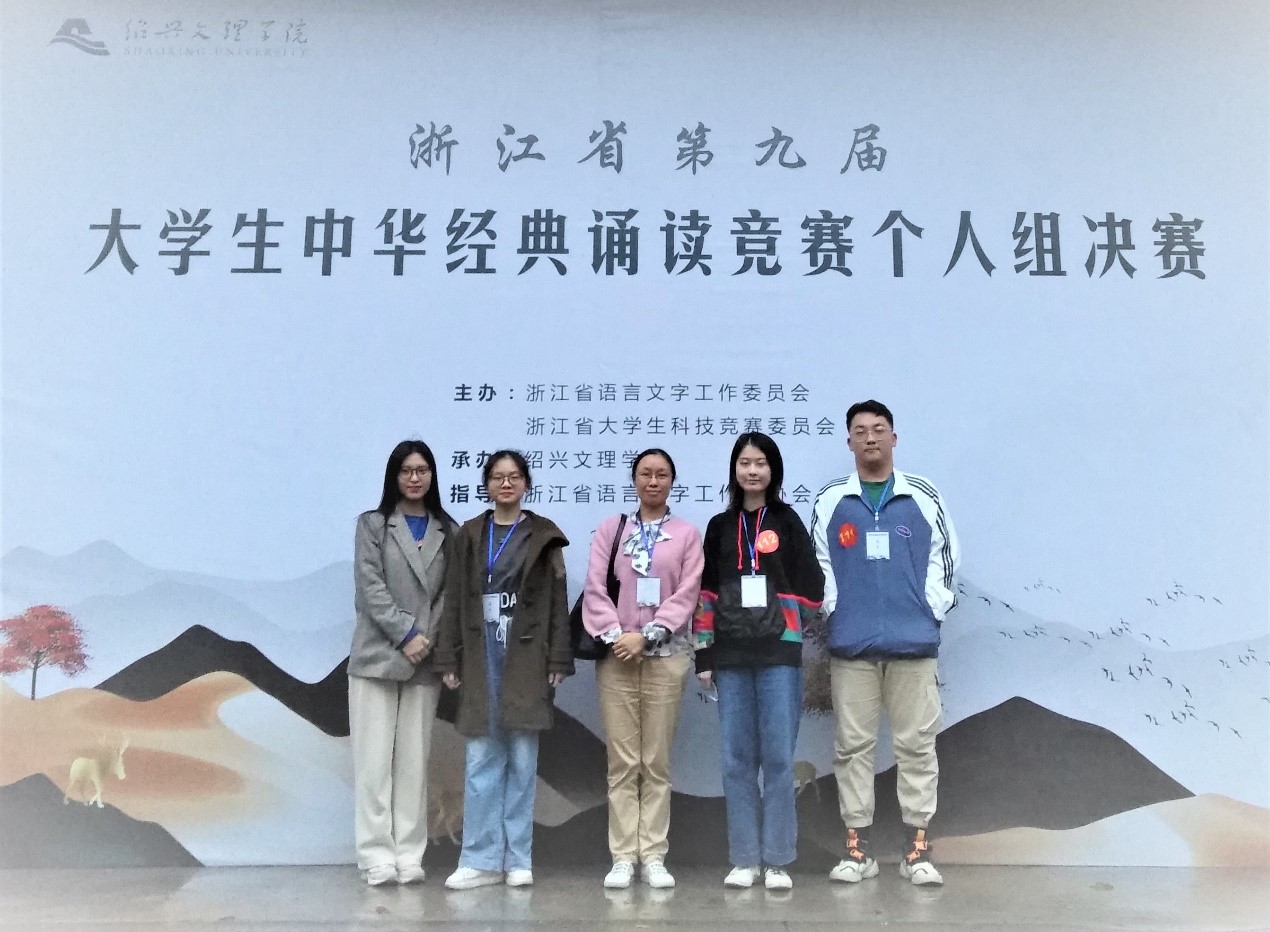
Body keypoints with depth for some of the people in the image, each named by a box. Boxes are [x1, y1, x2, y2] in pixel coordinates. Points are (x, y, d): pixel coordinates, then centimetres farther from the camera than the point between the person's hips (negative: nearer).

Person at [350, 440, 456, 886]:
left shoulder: (448, 531, 10)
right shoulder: (372, 524, 5)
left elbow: (449, 593, 5)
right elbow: (370, 587, -6)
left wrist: (430, 639, -9)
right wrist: (405, 634, -13)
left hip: (424, 660, 2)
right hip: (377, 655, -2)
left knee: (414, 759, 4)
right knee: (374, 758, -2)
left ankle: (409, 854, 10)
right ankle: (377, 854, 3)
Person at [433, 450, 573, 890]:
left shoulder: (544, 536, 5)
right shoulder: (468, 536, 10)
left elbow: (557, 601, 1)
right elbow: (455, 601, 8)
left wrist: (558, 660, -5)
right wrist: (448, 660, 1)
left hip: (527, 657, -1)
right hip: (481, 656, 2)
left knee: (522, 757, 3)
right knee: (480, 758, 1)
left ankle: (518, 859, 12)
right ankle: (481, 859, 8)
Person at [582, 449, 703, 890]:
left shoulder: (687, 534, 7)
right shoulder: (610, 529, 10)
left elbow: (687, 594, -2)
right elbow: (595, 589, 3)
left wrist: (647, 635, -12)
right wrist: (615, 636, -10)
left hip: (666, 656, 0)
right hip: (616, 656, 1)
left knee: (657, 762, 3)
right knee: (622, 762, 2)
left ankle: (653, 857, 10)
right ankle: (623, 857, 8)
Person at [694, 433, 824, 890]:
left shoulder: (788, 522, 7)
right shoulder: (720, 527, 12)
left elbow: (810, 586, 3)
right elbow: (706, 594, 9)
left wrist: (785, 626, -7)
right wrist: (704, 654, 4)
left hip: (779, 656, -2)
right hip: (731, 658, 2)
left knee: (778, 758, -2)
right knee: (737, 760, 4)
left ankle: (778, 861, 7)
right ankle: (744, 860, 13)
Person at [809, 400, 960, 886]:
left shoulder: (924, 497, 6)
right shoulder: (830, 501, 6)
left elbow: (945, 557, 7)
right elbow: (818, 561, 8)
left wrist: (933, 609, 1)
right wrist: (834, 609, 0)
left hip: (913, 641, 0)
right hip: (850, 644, 1)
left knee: (916, 744, 3)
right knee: (852, 746, 5)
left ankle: (917, 849, 14)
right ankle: (856, 848, 14)